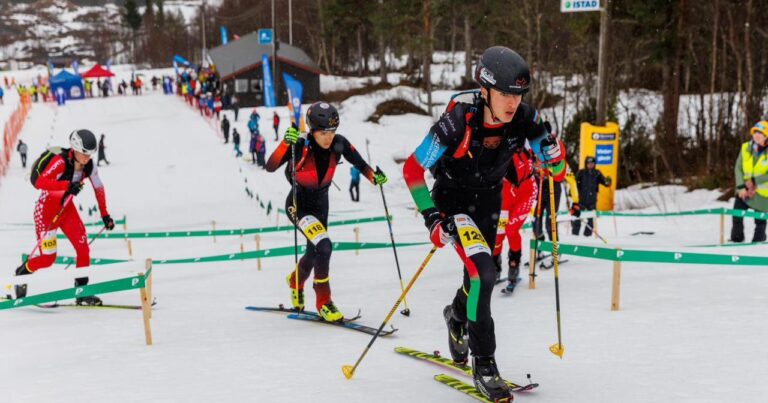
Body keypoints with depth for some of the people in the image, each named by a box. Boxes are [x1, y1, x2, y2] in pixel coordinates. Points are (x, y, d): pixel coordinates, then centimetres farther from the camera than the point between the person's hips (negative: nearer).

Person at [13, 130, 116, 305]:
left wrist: (105, 215, 11)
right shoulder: (60, 162, -28)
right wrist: (67, 185, -48)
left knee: (83, 248, -7)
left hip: (66, 207, 6)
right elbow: (38, 182, -38)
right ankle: (22, 273, 22)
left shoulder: (89, 167, -9)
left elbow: (99, 189, 7)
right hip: (46, 208, -6)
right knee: (47, 256, -8)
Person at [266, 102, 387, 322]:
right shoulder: (300, 147, -29)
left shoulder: (339, 144, -17)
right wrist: (286, 143, -50)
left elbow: (359, 163, -3)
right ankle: (323, 302, -9)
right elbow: (270, 167, -37)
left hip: (321, 203, 6)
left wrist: (374, 176, -20)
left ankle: (296, 280, 57)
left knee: (314, 252, 22)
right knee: (324, 246, -26)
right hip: (299, 204, -5)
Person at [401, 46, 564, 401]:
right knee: (483, 273, -21)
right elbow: (412, 169, -22)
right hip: (453, 198, -5)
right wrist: (432, 218, -27)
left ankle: (457, 314, 54)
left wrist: (552, 154, -31)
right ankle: (483, 363, -8)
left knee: (481, 273, 18)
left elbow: (555, 168, -9)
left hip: (489, 199, 5)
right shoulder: (459, 119, -32)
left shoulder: (524, 118, -22)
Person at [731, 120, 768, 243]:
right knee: (737, 215, -4)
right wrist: (741, 186, -12)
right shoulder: (746, 148, -2)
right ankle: (736, 240, 9)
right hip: (744, 191, 3)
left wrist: (755, 181, -23)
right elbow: (738, 168, -2)